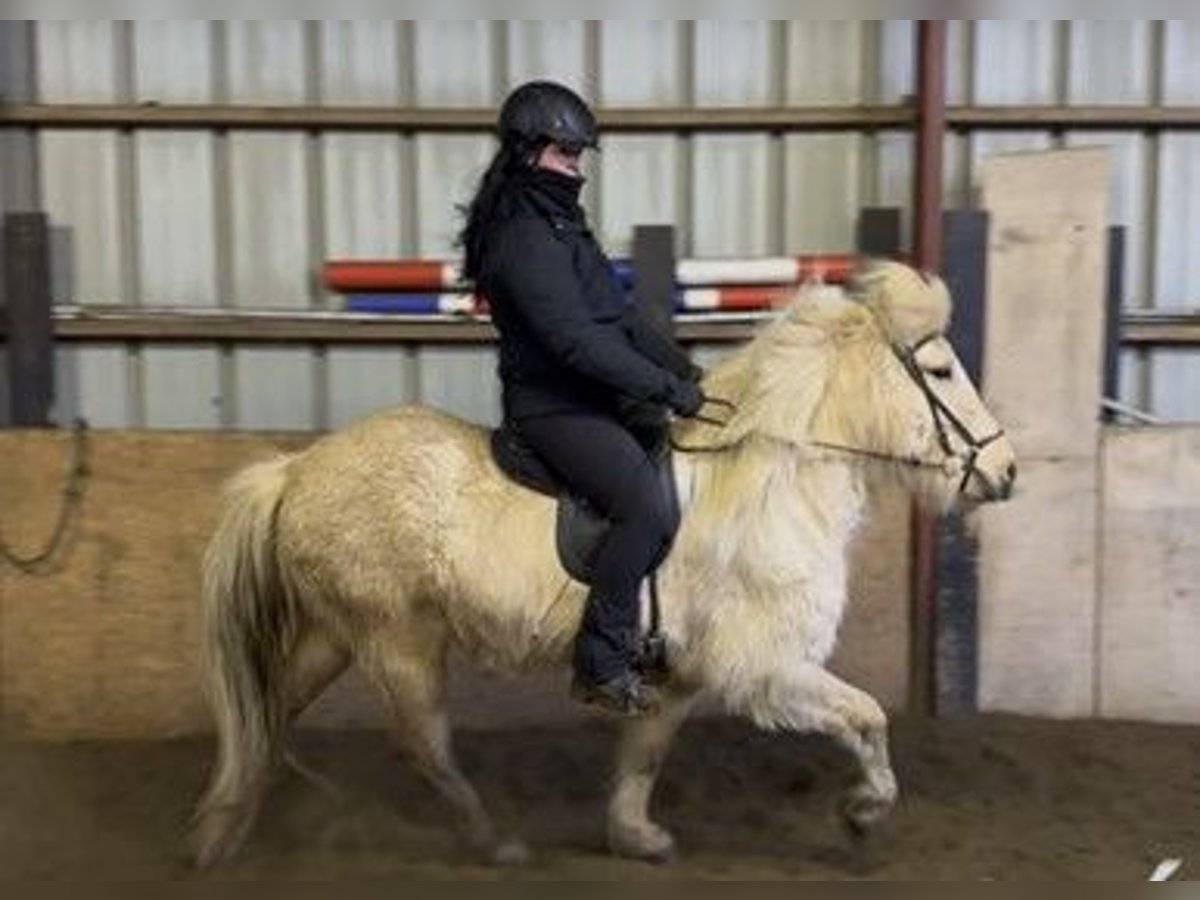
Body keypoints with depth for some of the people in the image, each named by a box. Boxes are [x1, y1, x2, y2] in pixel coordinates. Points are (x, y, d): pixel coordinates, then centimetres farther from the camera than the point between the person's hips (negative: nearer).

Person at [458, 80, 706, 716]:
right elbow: (576, 341, -25)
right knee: (648, 510, -23)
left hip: (597, 396, 11)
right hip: (554, 407, -11)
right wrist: (668, 389, -22)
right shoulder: (522, 238, -17)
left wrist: (683, 368, 5)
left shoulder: (559, 221, 15)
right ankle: (602, 666, -10)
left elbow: (620, 312, 16)